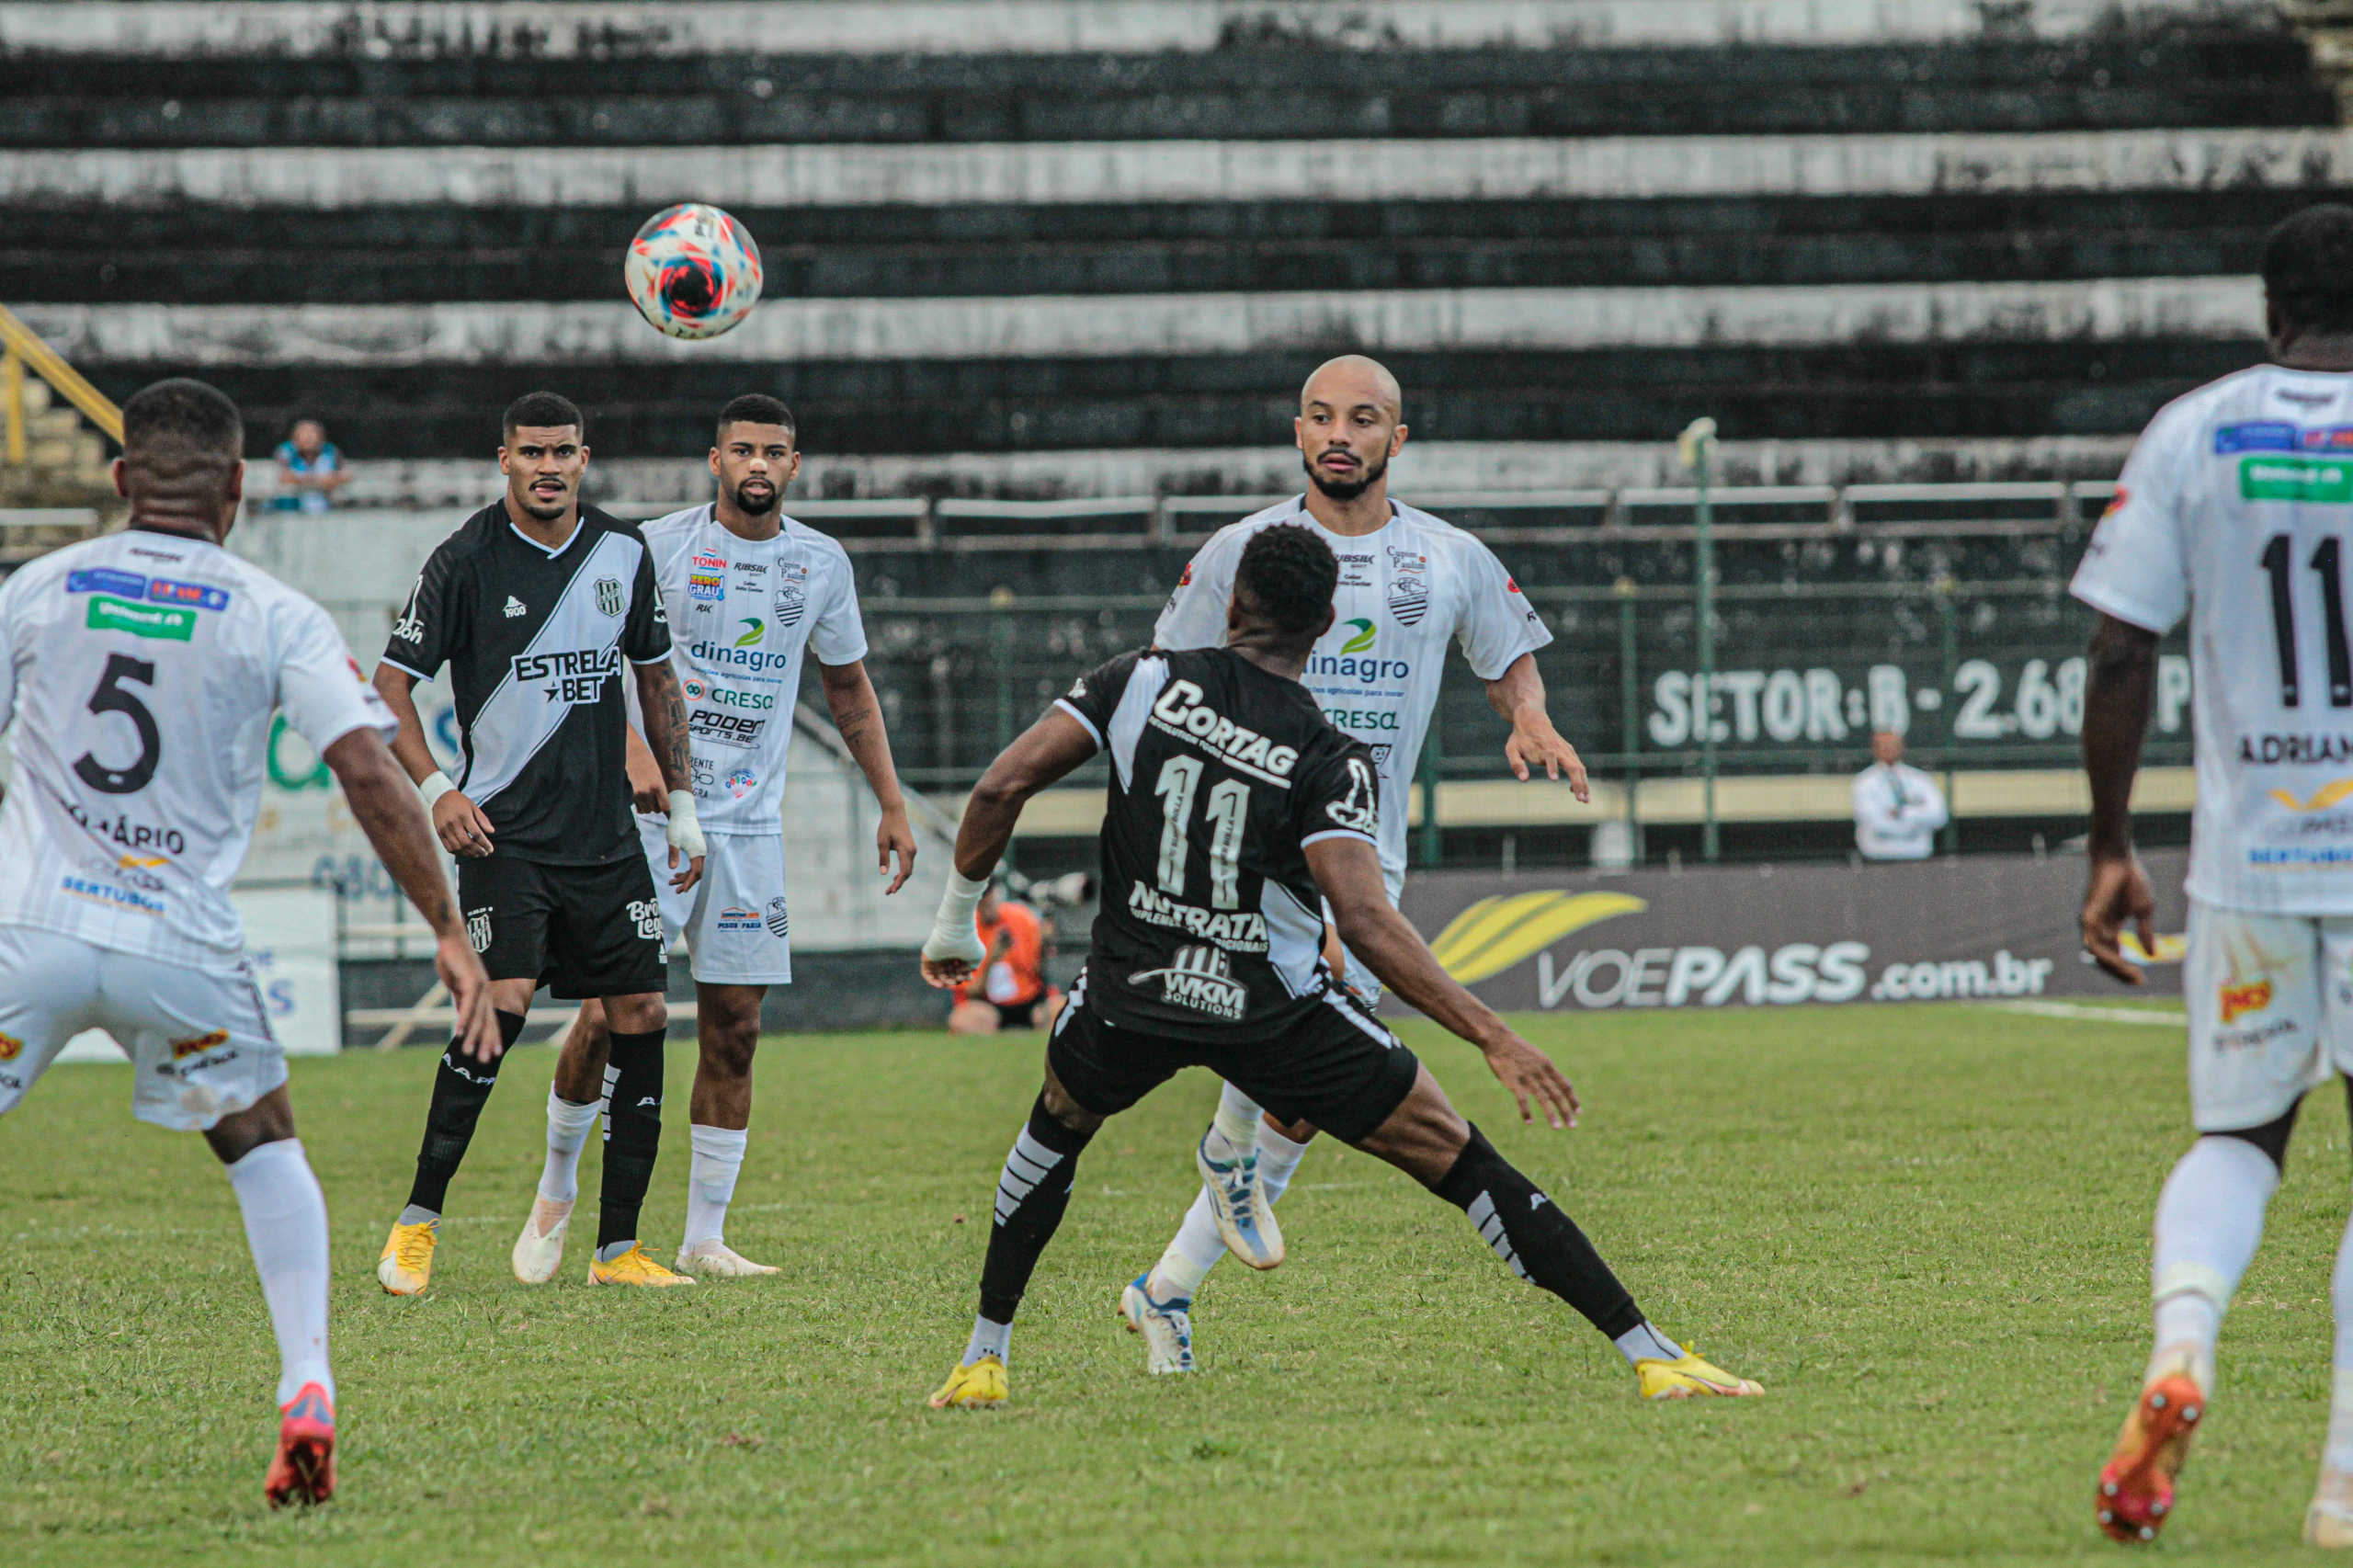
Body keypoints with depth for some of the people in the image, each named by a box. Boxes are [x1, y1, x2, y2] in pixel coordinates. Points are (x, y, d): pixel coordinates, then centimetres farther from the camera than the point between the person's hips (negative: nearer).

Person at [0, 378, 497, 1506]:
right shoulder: (277, 619, 3)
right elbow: (370, 778, -5)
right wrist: (450, 935, 0)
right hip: (182, 945, 0)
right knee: (262, 1142, 22)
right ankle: (306, 1389, 8)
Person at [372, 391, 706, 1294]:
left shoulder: (623, 553, 7)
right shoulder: (466, 561, -6)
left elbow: (656, 676, 20)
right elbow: (391, 683, -2)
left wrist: (681, 803, 17)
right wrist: (434, 788, -15)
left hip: (607, 838, 5)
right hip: (505, 836, -5)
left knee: (643, 1016, -1)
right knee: (502, 1003, -20)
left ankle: (617, 1248, 7)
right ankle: (418, 1224, -9)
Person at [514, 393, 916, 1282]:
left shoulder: (821, 565, 8)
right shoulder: (660, 548, -4)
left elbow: (849, 690, 20)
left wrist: (891, 804, 16)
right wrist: (632, 751, -21)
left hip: (750, 824, 3)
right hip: (653, 812, -3)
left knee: (733, 1027, 0)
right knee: (607, 1014, -8)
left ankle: (704, 1240, 6)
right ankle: (555, 1194, 14)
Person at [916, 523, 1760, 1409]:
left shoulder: (1142, 682, -2)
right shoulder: (1332, 764, -10)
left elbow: (1001, 787, -6)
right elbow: (1364, 920, -23)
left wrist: (958, 916, 9)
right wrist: (1495, 1039, -23)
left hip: (1127, 1003, 2)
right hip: (1271, 1012, -2)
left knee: (1056, 1130, 35)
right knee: (1461, 1163, 3)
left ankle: (982, 1362, 32)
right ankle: (1651, 1356, -2)